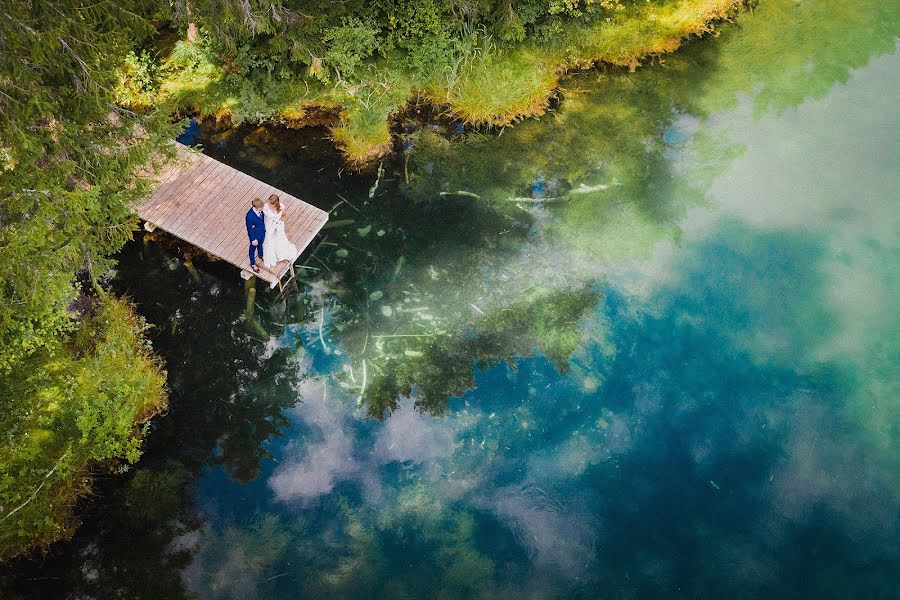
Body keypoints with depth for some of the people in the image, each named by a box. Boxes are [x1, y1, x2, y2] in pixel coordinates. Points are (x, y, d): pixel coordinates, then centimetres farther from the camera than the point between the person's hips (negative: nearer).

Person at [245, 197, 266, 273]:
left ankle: (261, 255, 66)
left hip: (262, 232, 6)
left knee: (261, 244, 34)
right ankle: (253, 264, 48)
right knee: (253, 248, 23)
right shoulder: (250, 216, -40)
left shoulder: (260, 209, -22)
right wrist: (253, 239, -15)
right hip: (255, 235, -6)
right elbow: (249, 229, -25)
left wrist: (264, 228, 14)